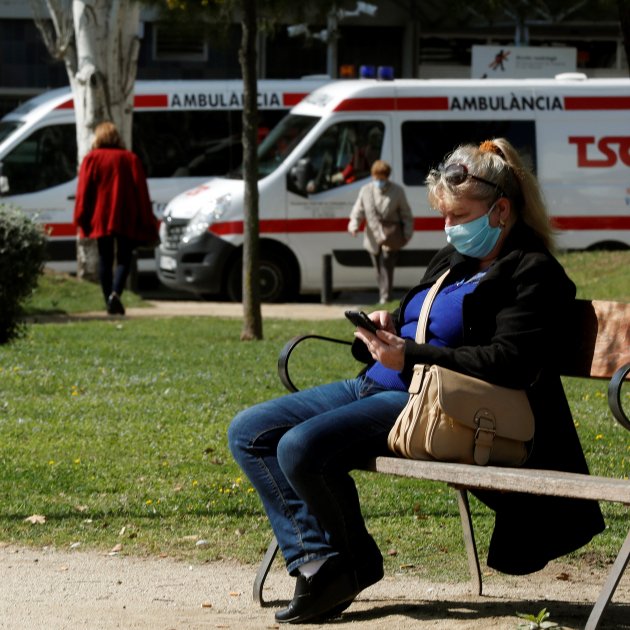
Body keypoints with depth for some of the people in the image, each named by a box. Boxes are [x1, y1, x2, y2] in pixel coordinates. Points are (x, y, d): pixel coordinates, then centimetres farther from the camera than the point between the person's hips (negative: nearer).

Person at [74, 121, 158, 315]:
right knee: (124, 259, 2)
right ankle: (115, 293, -21)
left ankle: (109, 300, 6)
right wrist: (146, 221, 5)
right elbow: (141, 190, 2)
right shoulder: (130, 159, 4)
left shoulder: (91, 159, 2)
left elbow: (83, 191, -1)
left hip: (100, 218, 0)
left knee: (105, 260, 9)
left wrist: (81, 219, 2)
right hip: (126, 219, 0)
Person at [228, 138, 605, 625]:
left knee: (301, 447, -29)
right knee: (249, 432, -1)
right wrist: (384, 331, 6)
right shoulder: (455, 259, 21)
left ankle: (352, 564, -5)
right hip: (374, 386, 10)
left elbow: (509, 364, -20)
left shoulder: (532, 274, -7)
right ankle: (317, 560, -9)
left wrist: (409, 356, -21)